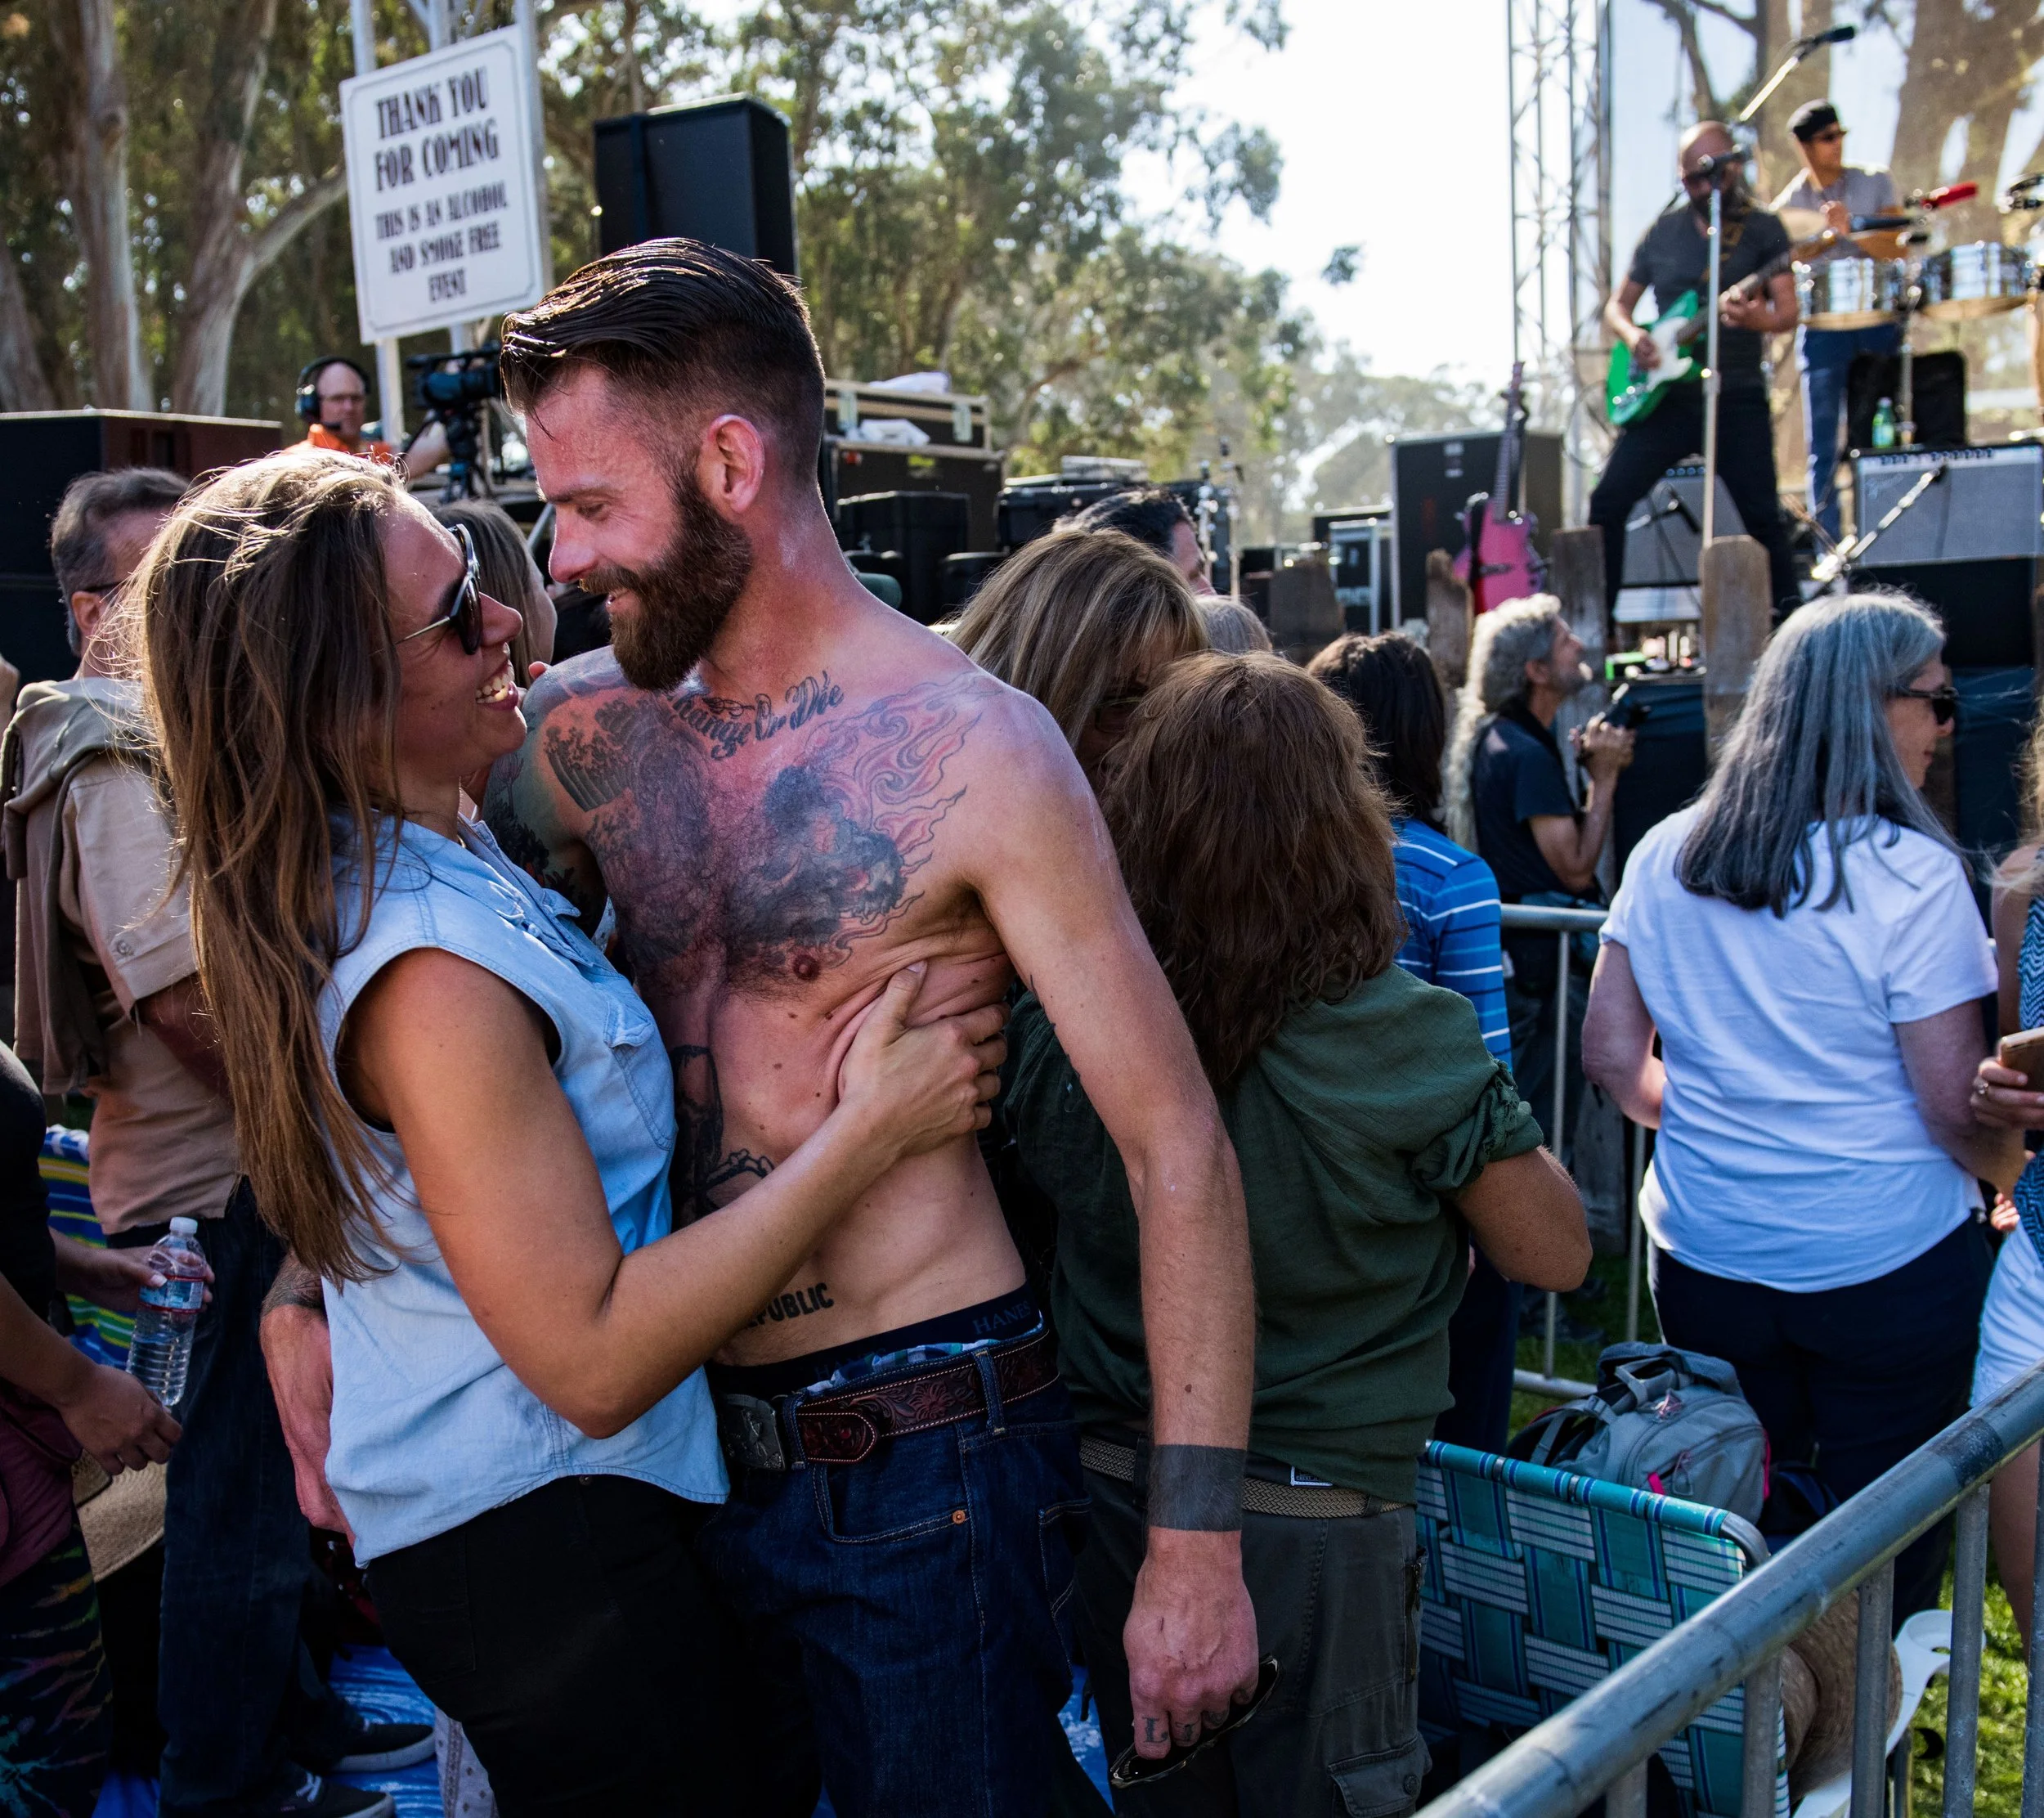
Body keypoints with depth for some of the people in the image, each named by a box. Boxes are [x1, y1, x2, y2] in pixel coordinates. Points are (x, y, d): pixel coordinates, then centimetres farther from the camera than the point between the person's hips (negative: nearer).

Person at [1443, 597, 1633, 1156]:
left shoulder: (1494, 739, 13)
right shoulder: (1529, 753, -18)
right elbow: (1576, 867, -19)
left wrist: (1587, 766, 6)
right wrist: (1604, 775, -12)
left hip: (1508, 949, 10)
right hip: (1541, 962, -10)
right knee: (1545, 1133, -3)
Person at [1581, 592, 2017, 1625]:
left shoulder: (1667, 857, 0)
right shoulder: (1911, 876, -14)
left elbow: (1613, 1061, 4)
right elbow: (1959, 1114, -13)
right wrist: (2018, 1180, 8)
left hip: (1703, 1259, 5)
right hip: (1889, 1268, -4)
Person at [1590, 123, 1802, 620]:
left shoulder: (1763, 229, 3)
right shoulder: (1662, 233, 12)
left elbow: (1788, 313, -4)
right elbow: (1617, 305, 17)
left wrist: (1756, 318, -28)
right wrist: (1632, 335, -5)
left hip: (1736, 398, -2)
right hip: (1667, 396, 3)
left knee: (1763, 518, -5)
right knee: (1608, 502, -8)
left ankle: (1793, 616, 9)